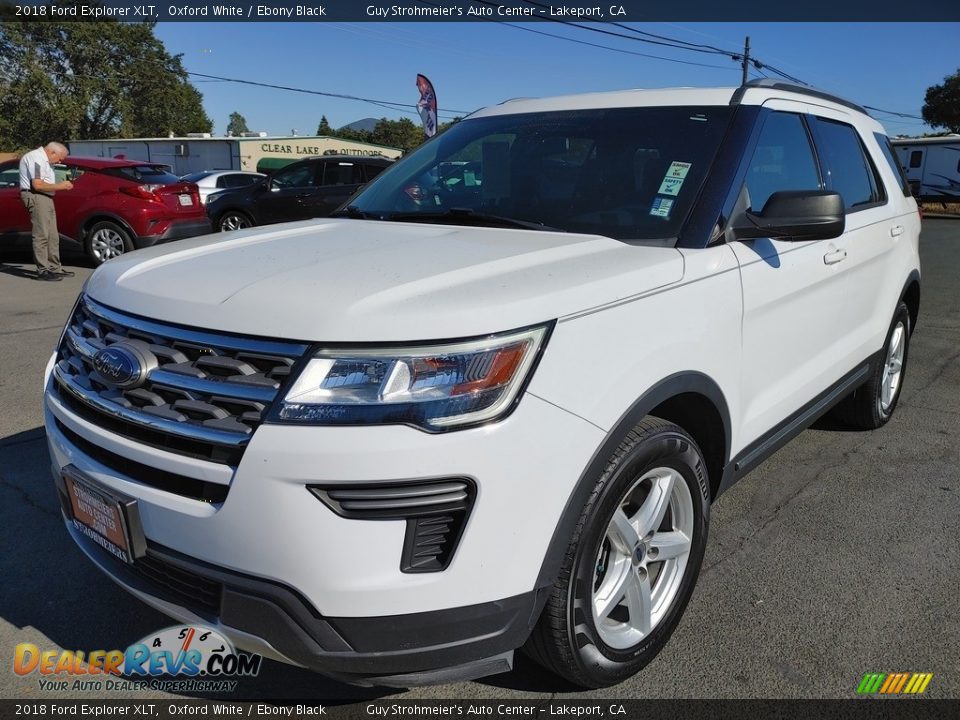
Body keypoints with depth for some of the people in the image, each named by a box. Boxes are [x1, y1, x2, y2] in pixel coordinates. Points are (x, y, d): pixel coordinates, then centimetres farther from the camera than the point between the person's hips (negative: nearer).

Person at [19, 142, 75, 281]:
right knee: (41, 235, -10)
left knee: (53, 236, 12)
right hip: (35, 197, -11)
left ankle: (54, 268, 18)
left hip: (45, 197, 11)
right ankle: (43, 271, -9)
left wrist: (62, 185, 9)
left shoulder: (44, 160, 20)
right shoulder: (36, 158, -12)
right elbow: (37, 185, -19)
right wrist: (59, 186, -12)